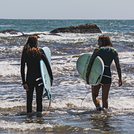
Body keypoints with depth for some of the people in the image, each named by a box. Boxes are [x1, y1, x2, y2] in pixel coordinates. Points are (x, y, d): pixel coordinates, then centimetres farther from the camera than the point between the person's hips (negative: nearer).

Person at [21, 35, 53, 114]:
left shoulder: (25, 53, 0)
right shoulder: (40, 52, -5)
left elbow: (22, 69, -2)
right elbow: (48, 65, -7)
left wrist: (24, 82, 0)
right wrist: (51, 78, 1)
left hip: (29, 78, 2)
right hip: (39, 78, -2)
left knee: (29, 98, 13)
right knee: (39, 98, 5)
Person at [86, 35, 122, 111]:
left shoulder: (97, 50, -2)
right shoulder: (114, 51, 5)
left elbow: (90, 64, -8)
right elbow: (118, 66, 2)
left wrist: (87, 76, -6)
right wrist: (120, 78, 8)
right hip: (107, 75, 2)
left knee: (95, 95, 13)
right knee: (105, 98, 14)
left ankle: (98, 106, -13)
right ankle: (105, 108, -8)